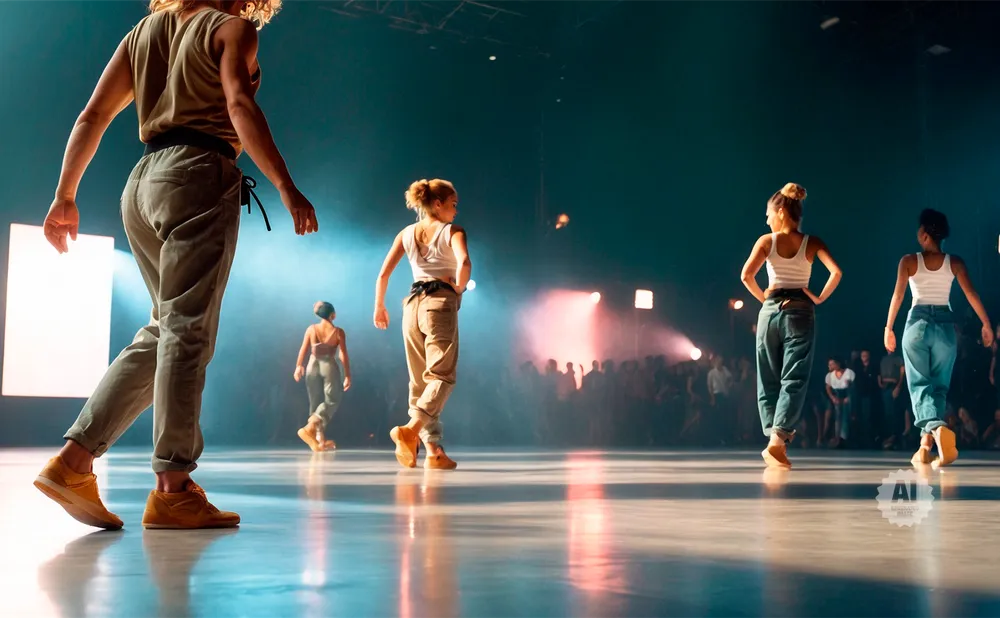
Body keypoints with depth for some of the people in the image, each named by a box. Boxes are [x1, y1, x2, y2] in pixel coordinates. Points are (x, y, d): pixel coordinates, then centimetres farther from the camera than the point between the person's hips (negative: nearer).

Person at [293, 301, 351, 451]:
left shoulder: (311, 329, 4)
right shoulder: (338, 332, -4)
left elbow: (303, 350, 0)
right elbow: (343, 355, -5)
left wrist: (299, 366, 7)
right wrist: (347, 375, -1)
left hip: (313, 366, 4)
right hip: (329, 366, -3)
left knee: (316, 403, 10)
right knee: (332, 400, 6)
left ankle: (320, 439, 10)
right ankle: (310, 426, -17)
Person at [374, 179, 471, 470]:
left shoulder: (406, 234, 12)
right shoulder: (453, 232, -1)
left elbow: (383, 274, 7)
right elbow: (465, 263, -22)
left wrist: (379, 306, 18)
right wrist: (458, 288, -5)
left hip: (413, 305, 5)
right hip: (440, 304, -5)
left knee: (420, 381, 9)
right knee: (442, 376, -6)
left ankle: (434, 451, 5)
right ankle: (412, 429, -30)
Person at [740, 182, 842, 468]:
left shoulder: (766, 241, -1)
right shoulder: (812, 243, 2)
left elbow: (746, 275, -11)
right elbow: (836, 272, -10)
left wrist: (763, 297, 4)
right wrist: (820, 298, 2)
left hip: (770, 311, 0)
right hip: (800, 312, 0)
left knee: (769, 380, 10)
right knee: (794, 379, -2)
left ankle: (774, 440, 6)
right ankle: (778, 439, -17)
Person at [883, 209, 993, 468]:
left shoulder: (909, 261, 1)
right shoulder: (954, 262, 5)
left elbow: (898, 295, -3)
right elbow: (971, 294, -1)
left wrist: (888, 328, 2)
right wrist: (986, 324, 4)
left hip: (917, 323, -2)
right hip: (945, 323, 2)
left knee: (920, 384, 2)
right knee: (939, 385, 11)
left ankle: (937, 428, -27)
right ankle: (926, 445, 3)